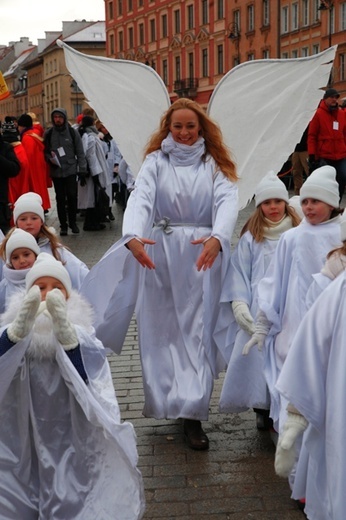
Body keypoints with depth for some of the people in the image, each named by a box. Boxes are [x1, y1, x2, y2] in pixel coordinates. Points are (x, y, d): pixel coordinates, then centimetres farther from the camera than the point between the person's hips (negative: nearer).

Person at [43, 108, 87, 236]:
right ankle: (63, 225, 14)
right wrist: (50, 158, -12)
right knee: (60, 199, 6)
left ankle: (73, 223, 14)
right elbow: (44, 151, 9)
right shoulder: (48, 134, 4)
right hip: (56, 172, 1)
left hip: (71, 170, -1)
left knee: (72, 197, -2)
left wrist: (82, 169, -3)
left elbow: (80, 152, 2)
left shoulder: (73, 132, 1)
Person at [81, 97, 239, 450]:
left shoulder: (214, 164, 6)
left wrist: (216, 238, -31)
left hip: (203, 255, 0)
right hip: (159, 254, 0)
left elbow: (228, 201, -10)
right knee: (161, 329, 5)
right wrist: (133, 236, -32)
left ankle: (191, 413, 1)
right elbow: (140, 198, -12)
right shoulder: (156, 161, 5)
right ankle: (167, 400, 18)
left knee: (197, 331, -1)